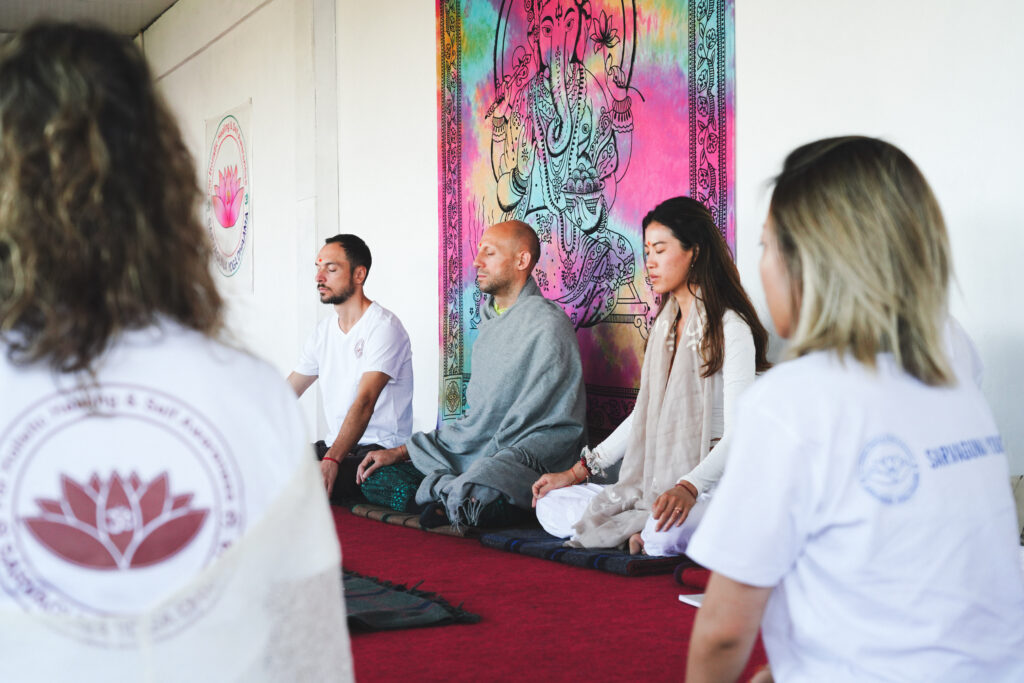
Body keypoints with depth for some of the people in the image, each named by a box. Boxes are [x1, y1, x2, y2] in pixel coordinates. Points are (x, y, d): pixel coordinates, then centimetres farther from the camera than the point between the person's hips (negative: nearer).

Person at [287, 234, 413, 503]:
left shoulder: (383, 327, -11)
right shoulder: (324, 330, 15)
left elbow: (365, 402, -24)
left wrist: (331, 460, -36)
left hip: (379, 450, -7)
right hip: (334, 445, 7)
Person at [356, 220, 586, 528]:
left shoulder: (547, 324, -11)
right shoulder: (491, 324, 19)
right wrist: (402, 451, 12)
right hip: (473, 461, 8)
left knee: (479, 502, -37)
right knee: (374, 476, -3)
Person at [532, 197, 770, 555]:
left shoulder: (730, 328, -10)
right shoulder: (664, 324, 16)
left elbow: (737, 435, -18)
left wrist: (688, 488, -35)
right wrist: (579, 471, 14)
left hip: (711, 488, -8)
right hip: (654, 483, 8)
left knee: (664, 535, -39)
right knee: (551, 506, -6)